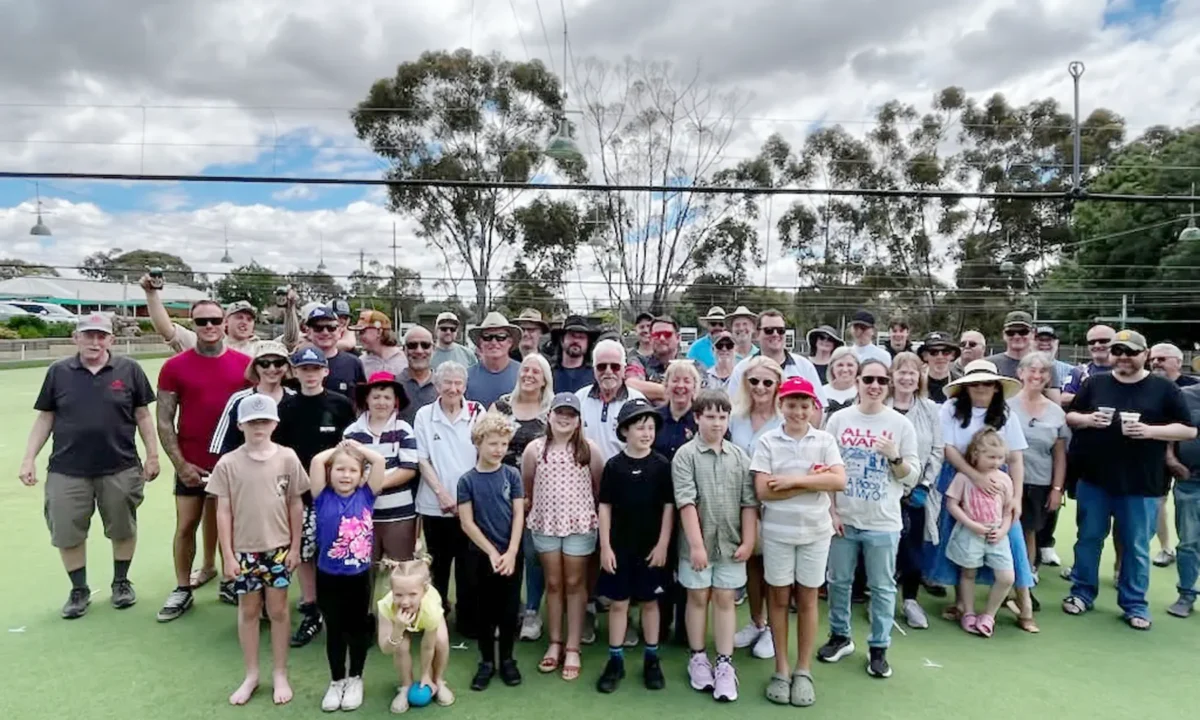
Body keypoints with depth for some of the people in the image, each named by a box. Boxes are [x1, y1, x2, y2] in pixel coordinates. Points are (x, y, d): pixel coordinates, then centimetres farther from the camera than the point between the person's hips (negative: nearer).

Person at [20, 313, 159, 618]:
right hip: (67, 471, 1)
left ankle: (121, 582, 31)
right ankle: (79, 590, 28)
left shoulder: (129, 369, -1)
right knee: (67, 534, 8)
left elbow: (143, 415, 2)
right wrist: (29, 458, 2)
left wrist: (152, 455, -1)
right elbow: (45, 418, 8)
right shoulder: (58, 372, 3)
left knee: (123, 529, 11)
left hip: (120, 469, -1)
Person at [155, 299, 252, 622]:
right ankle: (182, 590, 21)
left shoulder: (246, 364, -3)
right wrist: (180, 463, -8)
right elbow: (164, 421, -2)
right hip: (191, 465, 0)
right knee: (186, 526, 7)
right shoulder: (175, 366, -4)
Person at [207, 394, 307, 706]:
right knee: (248, 611, 14)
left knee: (278, 610, 10)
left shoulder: (287, 458, -5)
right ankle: (251, 674, 30)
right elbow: (223, 512, -3)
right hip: (244, 550, 0)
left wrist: (295, 547, 0)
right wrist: (227, 556, -4)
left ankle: (280, 674, 24)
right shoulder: (228, 464, -6)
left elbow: (296, 505, 0)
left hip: (278, 548, 0)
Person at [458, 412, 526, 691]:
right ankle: (486, 661, 25)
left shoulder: (512, 475, -2)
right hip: (482, 555, -1)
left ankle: (507, 659, 26)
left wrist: (510, 553, -12)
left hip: (510, 555, 1)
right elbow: (467, 523, -7)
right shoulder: (467, 480, -5)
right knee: (485, 610, 10)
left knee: (509, 609, 9)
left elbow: (519, 516, -3)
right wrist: (492, 552, -12)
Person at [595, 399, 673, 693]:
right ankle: (615, 660, 21)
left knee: (649, 602, 12)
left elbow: (669, 506, -2)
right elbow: (604, 507, -2)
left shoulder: (662, 465, -5)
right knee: (618, 603, 8)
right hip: (619, 546, 0)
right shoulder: (614, 465, -4)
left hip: (651, 547, 0)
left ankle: (652, 659, 26)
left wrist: (662, 544, -6)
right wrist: (605, 546, -5)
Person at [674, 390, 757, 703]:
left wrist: (748, 541, -2)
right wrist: (697, 544, -18)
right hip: (698, 542, -2)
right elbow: (686, 502, -14)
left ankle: (725, 664, 19)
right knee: (698, 598, 11)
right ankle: (697, 658, 26)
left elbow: (749, 502, 3)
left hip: (731, 543, 2)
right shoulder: (685, 455, -8)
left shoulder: (739, 456, 2)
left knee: (725, 599, 9)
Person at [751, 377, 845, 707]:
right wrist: (813, 480, -14)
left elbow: (839, 481, -12)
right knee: (779, 597, 10)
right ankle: (781, 669, 23)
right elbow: (764, 491, -13)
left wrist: (795, 480, -18)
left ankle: (803, 670, 25)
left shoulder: (825, 440, -1)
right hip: (777, 532, -1)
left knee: (807, 598, 11)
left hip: (815, 531, 1)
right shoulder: (767, 442, -5)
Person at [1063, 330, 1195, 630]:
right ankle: (1082, 593, 24)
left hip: (1141, 484, -1)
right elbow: (1069, 416, 10)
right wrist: (1087, 419, -12)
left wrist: (1151, 430, -17)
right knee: (1089, 538, 11)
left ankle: (1135, 604, 23)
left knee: (1136, 546, 9)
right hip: (1094, 479, 2)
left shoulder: (1164, 389, 0)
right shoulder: (1095, 383, 5)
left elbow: (1189, 430, -1)